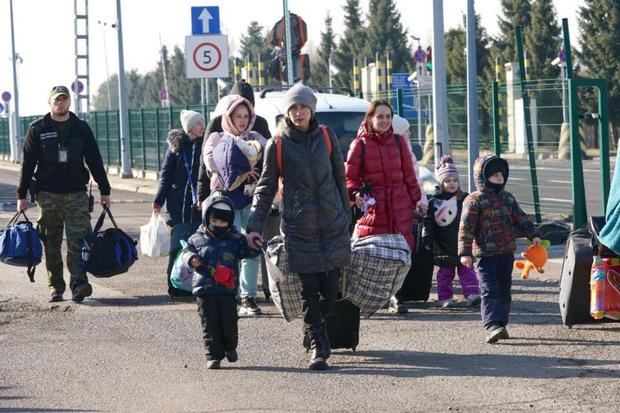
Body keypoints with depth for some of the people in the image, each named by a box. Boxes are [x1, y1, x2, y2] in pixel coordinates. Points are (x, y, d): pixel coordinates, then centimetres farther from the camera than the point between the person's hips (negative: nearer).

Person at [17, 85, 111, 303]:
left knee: (77, 240, -12)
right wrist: (22, 195, -1)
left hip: (76, 194, 0)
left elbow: (94, 161, 11)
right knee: (51, 245, 3)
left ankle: (78, 284, -20)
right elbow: (27, 163, 4)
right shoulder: (37, 129, 5)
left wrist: (104, 190, 8)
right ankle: (55, 287, 9)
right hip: (48, 195, 0)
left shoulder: (81, 128, 9)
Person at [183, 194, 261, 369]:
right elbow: (187, 251, 12)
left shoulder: (235, 239, 4)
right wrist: (191, 259, -9)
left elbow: (249, 251, -1)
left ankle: (230, 347, 29)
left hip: (228, 289, 0)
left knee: (229, 322, 3)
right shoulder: (197, 239, 6)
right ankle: (213, 356, 6)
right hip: (204, 288, 0)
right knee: (210, 324, 1)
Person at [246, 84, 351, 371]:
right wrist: (255, 225, -2)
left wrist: (346, 215, 14)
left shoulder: (327, 137, 6)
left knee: (330, 291, 0)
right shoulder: (278, 145, 1)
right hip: (298, 228, -2)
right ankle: (318, 349, 3)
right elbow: (266, 187, 5)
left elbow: (340, 178, 14)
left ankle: (314, 331, 27)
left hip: (333, 225, 2)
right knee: (309, 293, -4)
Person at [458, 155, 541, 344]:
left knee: (504, 291, 10)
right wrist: (465, 252, -16)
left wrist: (533, 234, 5)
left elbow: (520, 218, 19)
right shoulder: (474, 200, -7)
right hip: (485, 255, -7)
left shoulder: (508, 198, 14)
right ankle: (492, 326, -24)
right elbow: (466, 227, -10)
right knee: (489, 291, -14)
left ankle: (501, 324, 19)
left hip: (506, 253, 7)